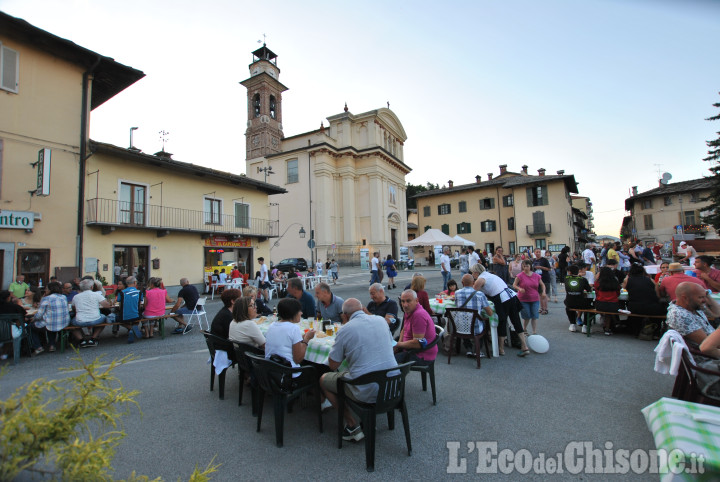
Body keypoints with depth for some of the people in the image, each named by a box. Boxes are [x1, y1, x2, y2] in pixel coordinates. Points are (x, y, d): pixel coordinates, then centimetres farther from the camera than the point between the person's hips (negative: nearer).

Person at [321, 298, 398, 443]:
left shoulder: (345, 330, -10)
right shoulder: (381, 320, 3)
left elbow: (333, 366, -1)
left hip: (367, 392, -6)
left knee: (323, 379, 17)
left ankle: (353, 425, 15)